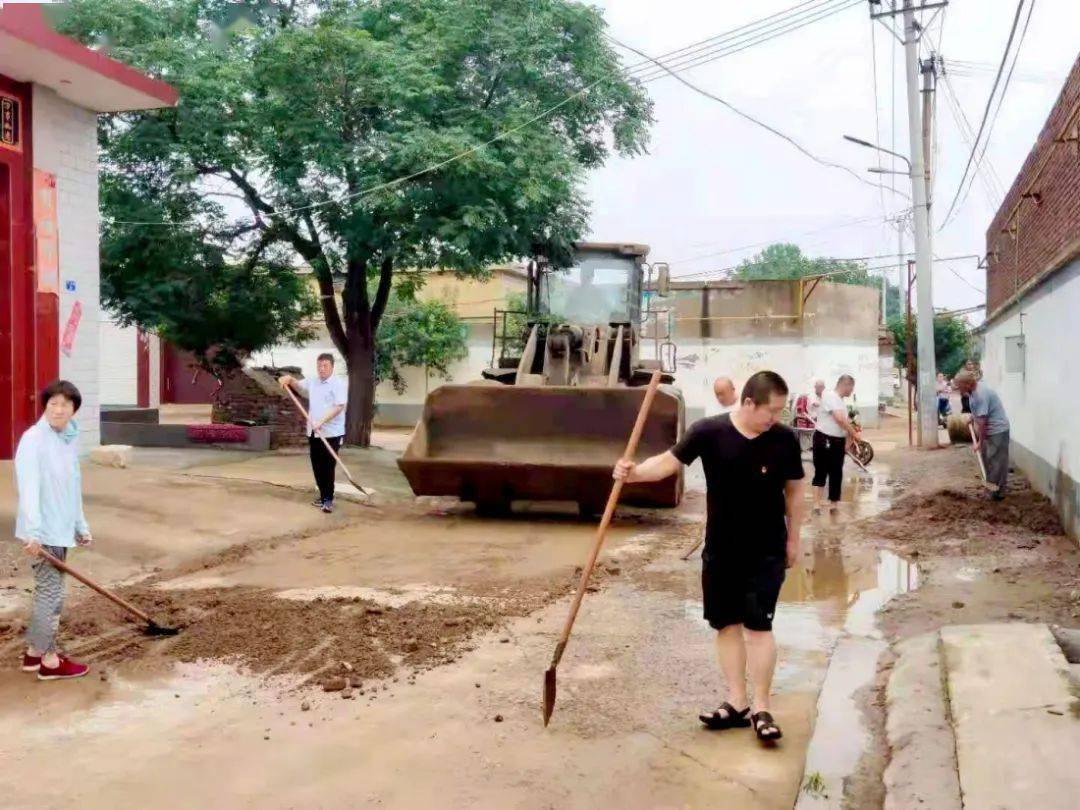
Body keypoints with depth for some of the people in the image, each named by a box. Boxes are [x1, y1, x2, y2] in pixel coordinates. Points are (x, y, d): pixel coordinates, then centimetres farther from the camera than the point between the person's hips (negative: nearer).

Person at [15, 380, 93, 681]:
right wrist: (33, 531, -31)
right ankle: (49, 660, 9)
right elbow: (29, 487, -23)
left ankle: (34, 651, 28)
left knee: (47, 591, 16)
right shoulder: (33, 439, -15)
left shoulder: (69, 440, 11)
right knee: (51, 592, -2)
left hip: (60, 530, 8)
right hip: (42, 532, -8)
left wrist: (81, 526, 20)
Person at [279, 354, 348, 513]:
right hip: (314, 433, 7)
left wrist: (321, 422, -26)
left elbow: (339, 407, -19)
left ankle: (328, 499, -1)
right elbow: (298, 385, 28)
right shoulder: (313, 382, 12)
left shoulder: (339, 384, -10)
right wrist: (289, 379, 3)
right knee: (317, 467, 11)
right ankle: (323, 496, 21)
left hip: (331, 433, -7)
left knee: (328, 467, -6)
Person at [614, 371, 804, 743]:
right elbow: (669, 461, -11)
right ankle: (736, 703, 20)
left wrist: (793, 540, 9)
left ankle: (760, 709, 7)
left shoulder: (785, 440, -7)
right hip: (720, 550, 1)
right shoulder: (709, 431, -12)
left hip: (767, 551, -1)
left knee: (759, 625, -3)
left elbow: (794, 490, 5)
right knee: (727, 624, 8)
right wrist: (634, 472, -30)